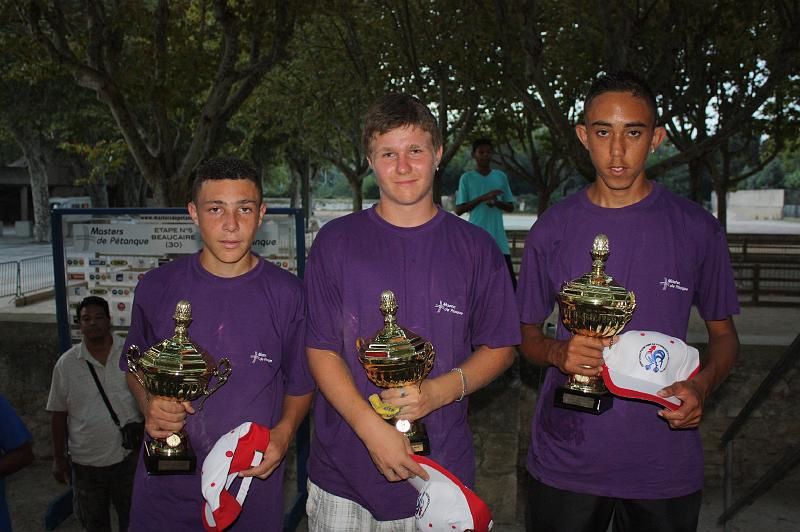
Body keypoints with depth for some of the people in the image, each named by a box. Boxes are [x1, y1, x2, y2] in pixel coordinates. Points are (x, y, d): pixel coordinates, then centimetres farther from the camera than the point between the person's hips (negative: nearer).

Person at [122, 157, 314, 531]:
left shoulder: (287, 294, -7)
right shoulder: (156, 288, -4)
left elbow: (300, 384, 3)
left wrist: (283, 432, -15)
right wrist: (149, 404, -11)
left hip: (254, 484, -1)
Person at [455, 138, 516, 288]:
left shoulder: (501, 176, 9)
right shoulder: (467, 178, 0)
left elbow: (510, 207, 13)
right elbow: (459, 210, -4)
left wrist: (497, 202, -9)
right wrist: (482, 198, -15)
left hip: (499, 238, 3)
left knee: (510, 280, -1)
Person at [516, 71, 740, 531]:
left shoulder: (697, 229, -3)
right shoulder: (553, 230, -2)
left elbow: (723, 333, 6)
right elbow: (528, 331, 6)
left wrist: (702, 384, -14)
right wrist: (557, 352, -16)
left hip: (665, 462, 0)